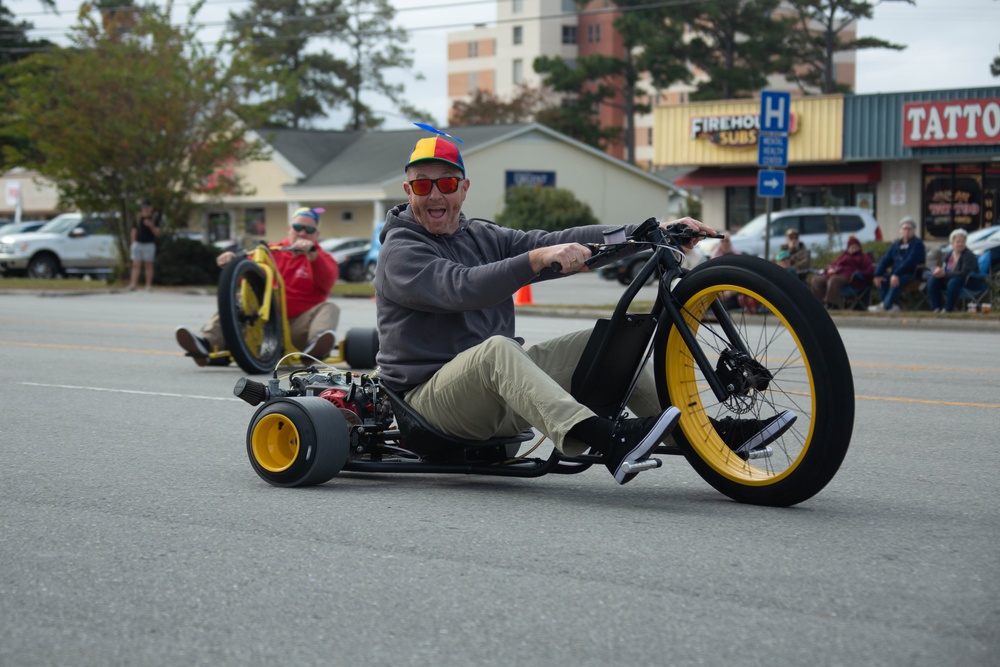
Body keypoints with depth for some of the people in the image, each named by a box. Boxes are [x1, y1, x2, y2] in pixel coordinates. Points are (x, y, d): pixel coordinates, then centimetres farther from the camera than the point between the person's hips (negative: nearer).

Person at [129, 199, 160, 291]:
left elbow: (157, 233, -1)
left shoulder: (154, 219, 4)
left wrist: (151, 226, -17)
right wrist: (133, 243, 3)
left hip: (149, 245, -2)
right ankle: (133, 284, -13)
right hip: (138, 243, 2)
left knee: (148, 265, 3)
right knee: (136, 265, -5)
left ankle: (149, 285, 7)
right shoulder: (138, 219, 10)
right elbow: (133, 232, 12)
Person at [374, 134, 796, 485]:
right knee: (497, 348, -36)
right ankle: (606, 441, -57)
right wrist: (538, 259, -37)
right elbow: (461, 288, -26)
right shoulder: (400, 253, -6)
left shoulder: (483, 238, 14)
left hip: (496, 393, 7)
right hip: (429, 398, -7)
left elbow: (559, 243, 1)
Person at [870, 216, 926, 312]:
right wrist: (877, 275, -8)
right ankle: (893, 305, -25)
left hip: (912, 275, -7)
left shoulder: (917, 244, -3)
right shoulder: (895, 246, 18)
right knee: (882, 278, -19)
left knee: (898, 280, -37)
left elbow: (910, 261, -18)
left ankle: (885, 305, -36)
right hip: (896, 274, 7)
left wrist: (896, 274, -30)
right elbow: (885, 260, 11)